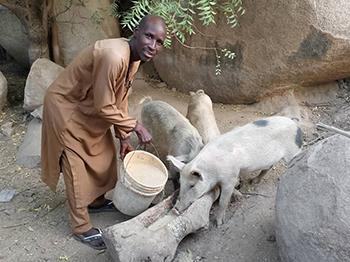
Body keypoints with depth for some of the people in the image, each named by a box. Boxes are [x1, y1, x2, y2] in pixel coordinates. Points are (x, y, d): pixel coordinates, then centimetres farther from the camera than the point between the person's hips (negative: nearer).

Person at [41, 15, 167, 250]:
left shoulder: (134, 58, -5)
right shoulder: (113, 56, -35)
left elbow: (120, 99, 5)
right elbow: (104, 107, -29)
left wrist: (123, 138, 6)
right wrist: (135, 126, -19)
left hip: (90, 109, 9)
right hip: (66, 108, -9)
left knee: (104, 154, 19)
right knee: (77, 168, 0)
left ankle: (96, 200, 42)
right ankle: (82, 228, 16)